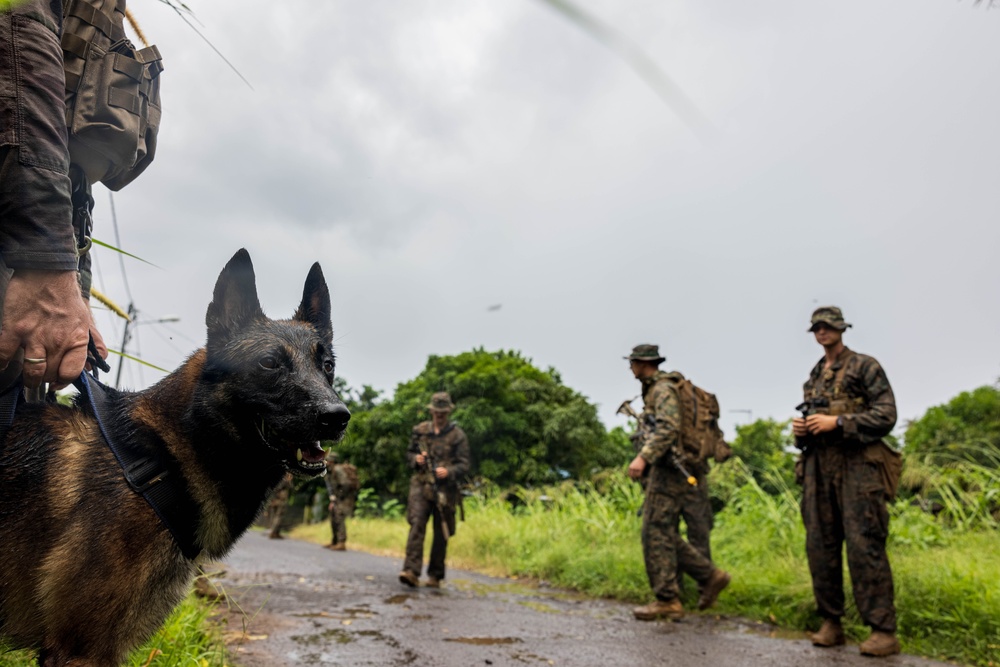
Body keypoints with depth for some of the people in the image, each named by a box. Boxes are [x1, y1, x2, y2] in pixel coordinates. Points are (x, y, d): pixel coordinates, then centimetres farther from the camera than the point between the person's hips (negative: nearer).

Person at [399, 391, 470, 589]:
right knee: (417, 524, -16)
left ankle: (435, 576, 19)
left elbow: (464, 466, -3)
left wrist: (448, 472, -22)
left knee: (441, 534, 5)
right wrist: (416, 459, -5)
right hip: (421, 485, 1)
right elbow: (409, 453, 18)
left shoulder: (458, 435, 0)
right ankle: (411, 571, -21)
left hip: (445, 489, -1)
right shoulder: (420, 430, 8)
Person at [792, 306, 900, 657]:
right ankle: (831, 624, 11)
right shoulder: (814, 377, 20)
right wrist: (800, 428, 4)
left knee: (864, 545, -10)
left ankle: (883, 631, -4)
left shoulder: (865, 366, 1)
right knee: (820, 545, 3)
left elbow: (886, 415, -7)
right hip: (819, 465, 6)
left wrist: (837, 422, -16)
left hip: (857, 462, -6)